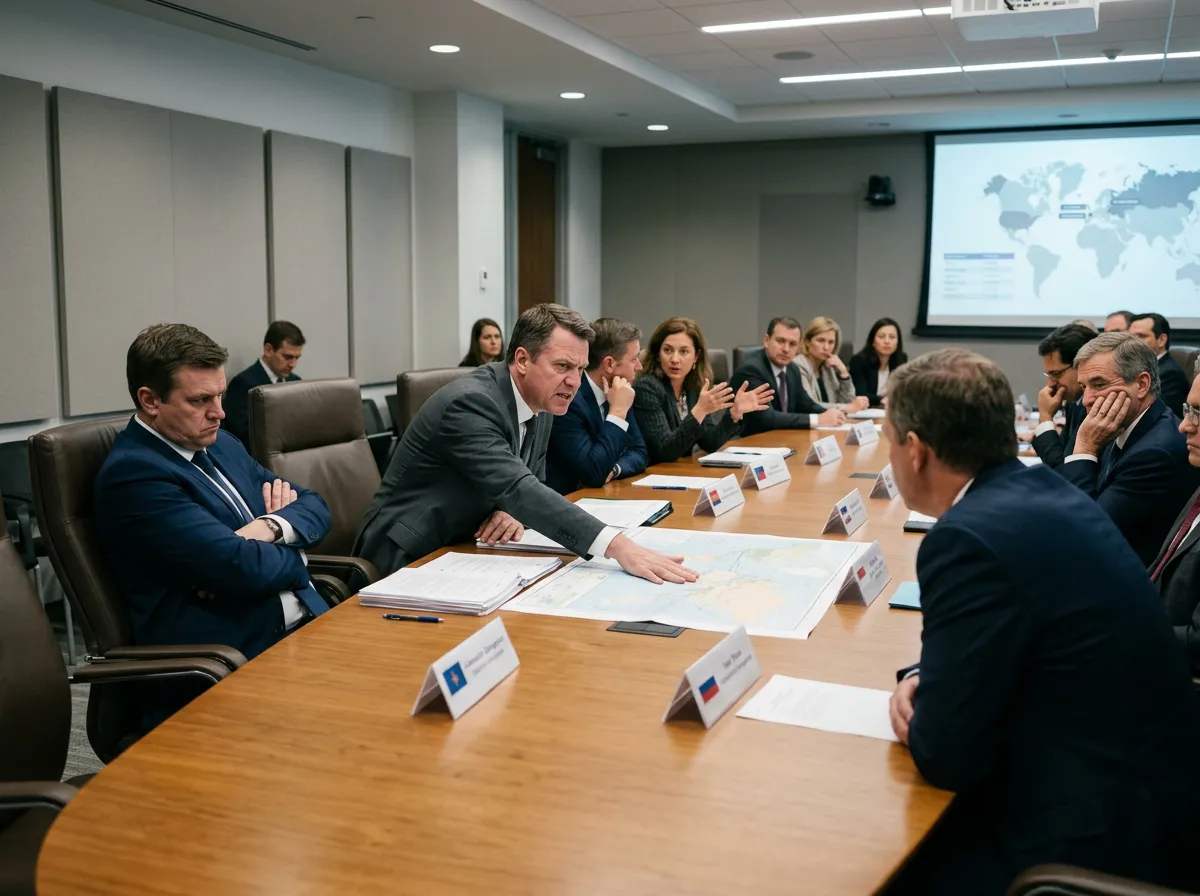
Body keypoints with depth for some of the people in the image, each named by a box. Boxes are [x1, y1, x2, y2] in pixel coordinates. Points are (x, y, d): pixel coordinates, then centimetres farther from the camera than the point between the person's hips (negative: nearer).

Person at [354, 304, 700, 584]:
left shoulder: (540, 406, 2)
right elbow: (517, 488, -37)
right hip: (410, 560, -8)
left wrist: (514, 514, -15)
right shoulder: (470, 402, -25)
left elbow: (532, 486, 11)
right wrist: (618, 546, -46)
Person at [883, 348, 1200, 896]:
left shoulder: (971, 537, -24)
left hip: (1096, 844, -8)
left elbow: (946, 757, -20)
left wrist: (919, 718, 1)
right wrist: (926, 682, 0)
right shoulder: (1042, 491, 4)